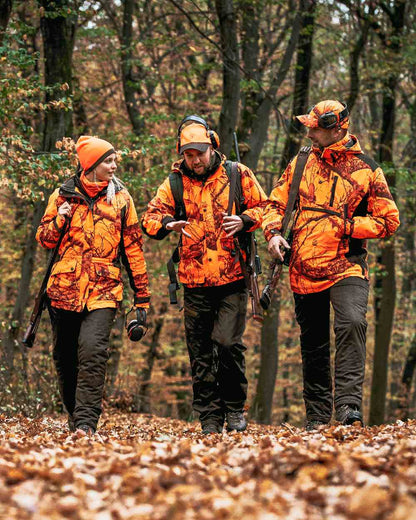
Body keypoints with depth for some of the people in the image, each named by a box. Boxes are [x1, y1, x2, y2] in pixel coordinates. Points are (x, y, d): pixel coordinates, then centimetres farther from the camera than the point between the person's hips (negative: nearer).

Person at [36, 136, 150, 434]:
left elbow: (134, 247, 10)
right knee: (65, 357, 9)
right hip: (64, 288, 2)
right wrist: (58, 221, -8)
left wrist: (142, 296, 7)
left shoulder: (121, 197, 7)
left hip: (103, 290, -2)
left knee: (92, 353, -19)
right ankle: (74, 415, 28)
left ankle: (86, 423, -20)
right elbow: (44, 239, 15)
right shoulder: (64, 195, 8)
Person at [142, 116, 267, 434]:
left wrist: (244, 220, -11)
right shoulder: (175, 183, 6)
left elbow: (264, 207, 9)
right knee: (200, 352, 3)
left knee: (228, 342, -12)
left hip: (233, 278, -2)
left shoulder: (237, 175, 3)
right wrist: (168, 223, -18)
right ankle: (210, 417, 12)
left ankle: (235, 408, 6)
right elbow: (150, 217, 5)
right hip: (195, 283, 2)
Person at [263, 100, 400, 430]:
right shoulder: (301, 163, 9)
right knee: (313, 343, 10)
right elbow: (276, 202, 17)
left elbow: (389, 221, -1)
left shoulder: (366, 170, -2)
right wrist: (274, 232, -3)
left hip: (346, 266, -4)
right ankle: (317, 415, 21)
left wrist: (346, 226, -13)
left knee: (351, 323, -28)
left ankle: (349, 404, -27)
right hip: (304, 269, 4)